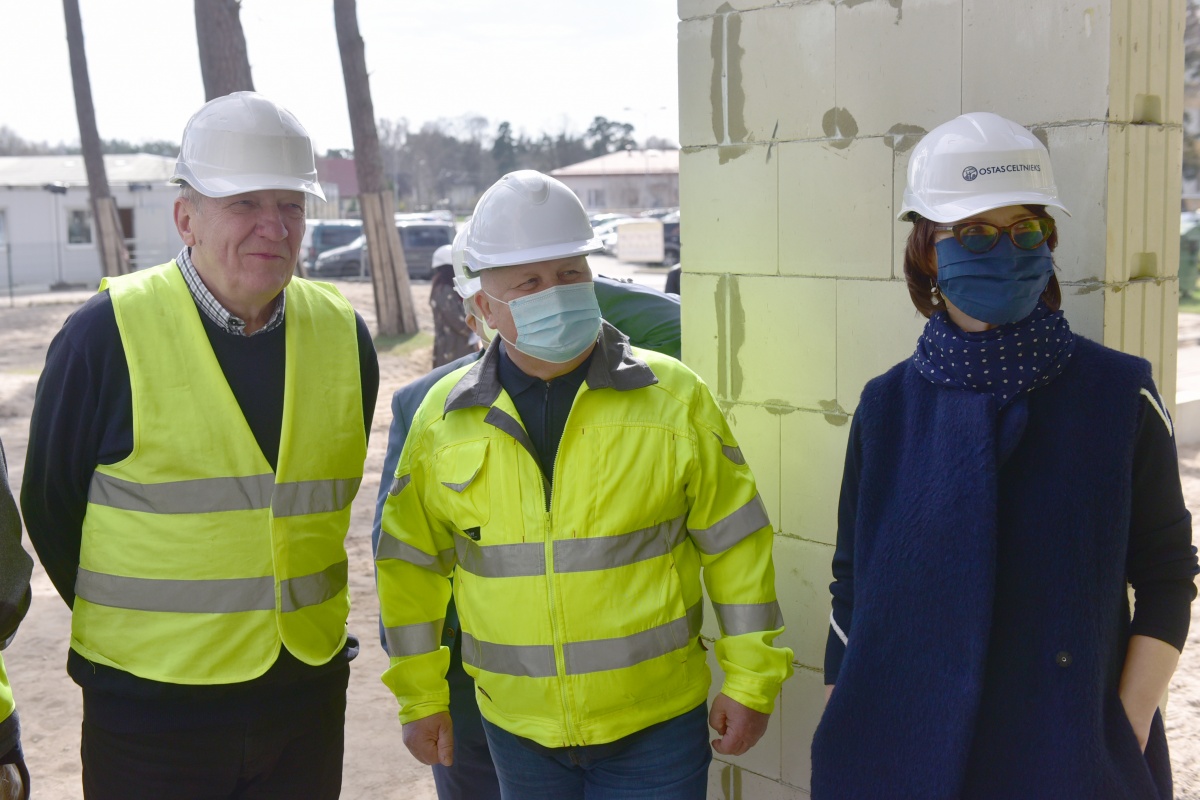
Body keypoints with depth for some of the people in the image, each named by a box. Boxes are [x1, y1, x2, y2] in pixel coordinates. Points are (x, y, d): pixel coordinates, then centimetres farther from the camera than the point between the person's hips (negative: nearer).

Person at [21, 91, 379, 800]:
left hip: (308, 689, 4)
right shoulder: (109, 335, -12)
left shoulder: (342, 335, 0)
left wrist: (292, 611, 11)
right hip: (148, 706, -3)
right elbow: (52, 507, -1)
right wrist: (127, 627, 6)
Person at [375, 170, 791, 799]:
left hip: (656, 723, -2)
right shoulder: (442, 417, -3)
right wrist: (421, 697, 7)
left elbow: (735, 546, -2)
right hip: (517, 728, 2)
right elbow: (411, 562, 6)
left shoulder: (674, 397, -7)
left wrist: (750, 682, 0)